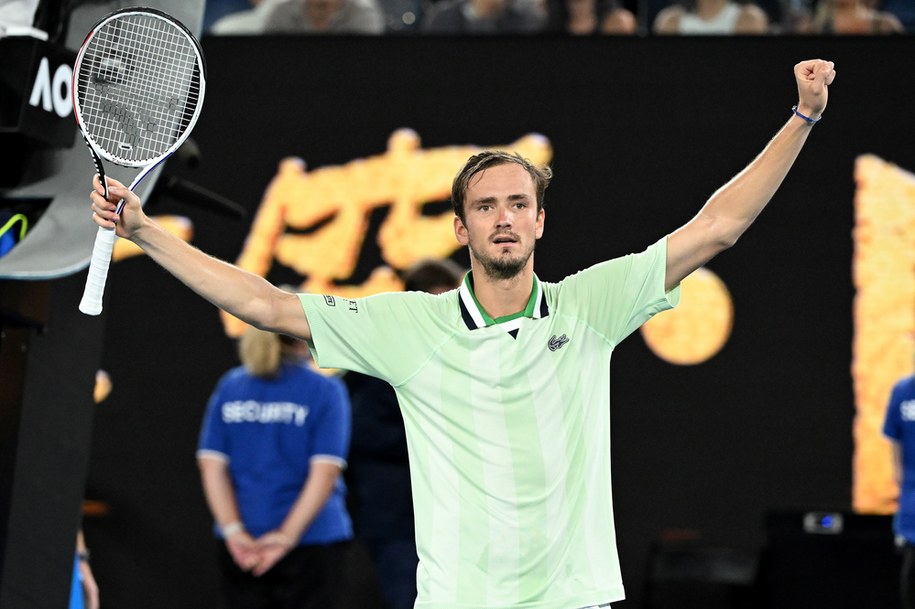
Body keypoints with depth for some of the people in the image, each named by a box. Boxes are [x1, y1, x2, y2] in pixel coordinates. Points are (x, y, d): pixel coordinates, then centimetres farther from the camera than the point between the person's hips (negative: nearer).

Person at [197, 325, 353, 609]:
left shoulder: (230, 386, 5)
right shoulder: (326, 391, -6)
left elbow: (211, 465, -3)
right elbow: (326, 471, -15)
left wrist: (233, 530, -9)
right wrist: (288, 535, -16)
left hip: (241, 545, 3)